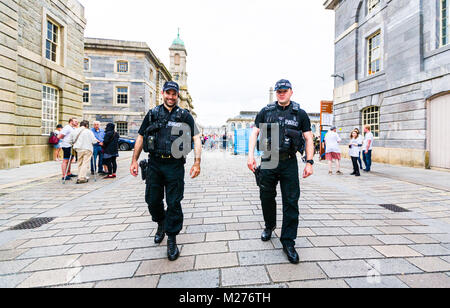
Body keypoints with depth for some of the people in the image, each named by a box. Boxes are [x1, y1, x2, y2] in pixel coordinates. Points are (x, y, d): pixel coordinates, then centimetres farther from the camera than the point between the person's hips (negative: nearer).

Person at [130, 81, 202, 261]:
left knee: (174, 203, 1)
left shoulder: (185, 116, 5)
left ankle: (172, 240, 17)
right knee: (152, 200, 10)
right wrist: (134, 160, 7)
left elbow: (196, 138, -2)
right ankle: (161, 224, 40)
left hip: (175, 165, -2)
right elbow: (140, 138, 13)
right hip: (154, 164, 3)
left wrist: (197, 162, -13)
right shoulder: (152, 114, 11)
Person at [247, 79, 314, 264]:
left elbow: (309, 139, 6)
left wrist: (309, 162, -4)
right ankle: (269, 226, 39)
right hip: (268, 161, 1)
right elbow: (254, 133, 5)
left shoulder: (300, 114, 7)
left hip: (289, 163, -1)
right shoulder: (266, 112, 8)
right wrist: (251, 155, -7)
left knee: (291, 202, 1)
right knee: (266, 197, 12)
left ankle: (288, 242, 15)